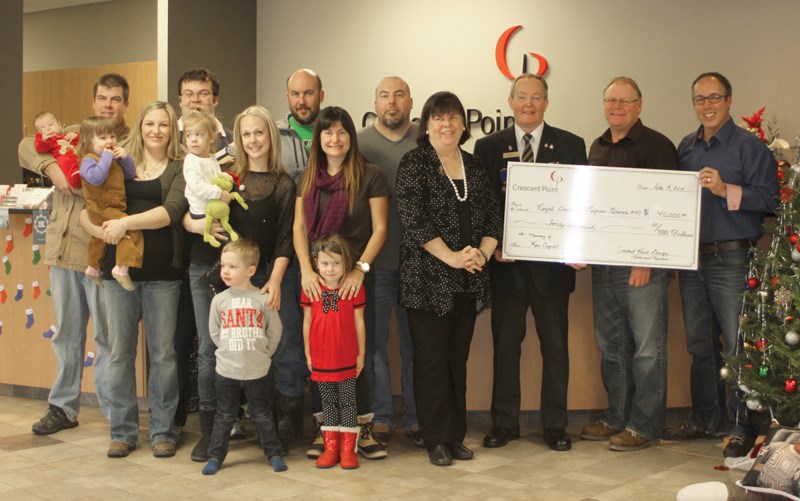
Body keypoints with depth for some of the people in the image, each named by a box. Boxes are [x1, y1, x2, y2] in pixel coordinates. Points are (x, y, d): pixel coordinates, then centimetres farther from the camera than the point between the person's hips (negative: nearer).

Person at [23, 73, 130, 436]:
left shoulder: (133, 145, -3)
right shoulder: (72, 133, 15)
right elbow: (26, 147, 8)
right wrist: (50, 166, -9)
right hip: (63, 248, 6)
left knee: (108, 336, 1)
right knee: (66, 333, 14)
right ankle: (63, 408, 25)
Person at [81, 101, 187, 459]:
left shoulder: (180, 169, 4)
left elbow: (171, 211, -12)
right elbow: (87, 210, 7)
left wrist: (126, 223, -20)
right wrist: (102, 230, -13)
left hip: (162, 273, -2)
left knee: (163, 352, 3)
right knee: (120, 351, 6)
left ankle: (163, 431, 15)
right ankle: (122, 431, 17)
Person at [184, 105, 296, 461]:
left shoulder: (283, 185, 5)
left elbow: (284, 238, 0)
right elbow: (185, 213, 9)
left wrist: (275, 280, -11)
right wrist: (197, 224, -14)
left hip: (256, 277, -1)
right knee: (209, 350, 1)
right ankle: (209, 429, 10)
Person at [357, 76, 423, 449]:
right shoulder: (358, 144, 3)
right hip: (374, 260, 0)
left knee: (416, 343, 8)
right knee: (374, 340, 6)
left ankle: (415, 418, 19)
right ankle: (379, 418, 17)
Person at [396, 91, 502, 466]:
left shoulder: (474, 166, 13)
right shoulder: (414, 163, -3)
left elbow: (493, 216, 11)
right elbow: (413, 220, -12)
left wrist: (482, 253, -7)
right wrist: (452, 257, -16)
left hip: (468, 281, 5)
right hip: (428, 279, -5)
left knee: (458, 358, 9)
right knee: (432, 358, 0)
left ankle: (456, 435, 18)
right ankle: (436, 439, 9)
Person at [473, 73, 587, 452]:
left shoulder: (571, 146, 5)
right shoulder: (488, 147, 6)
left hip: (552, 262, 0)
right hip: (505, 263, 0)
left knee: (556, 345, 6)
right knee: (505, 345, 7)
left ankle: (555, 425, 18)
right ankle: (504, 422, 20)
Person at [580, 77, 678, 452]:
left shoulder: (656, 146, -7)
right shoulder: (597, 148, 15)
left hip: (642, 264, -7)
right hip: (602, 263, 7)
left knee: (647, 347, 0)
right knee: (611, 345, 13)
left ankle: (644, 426, 8)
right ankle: (616, 417, 24)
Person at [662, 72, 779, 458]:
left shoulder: (749, 146, -5)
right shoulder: (686, 147, 14)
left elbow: (770, 198, -13)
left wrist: (726, 190, -23)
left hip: (731, 259, -6)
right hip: (691, 258, 6)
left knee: (738, 346, -3)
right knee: (700, 344, 14)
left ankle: (741, 429, 5)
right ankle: (705, 419, 26)